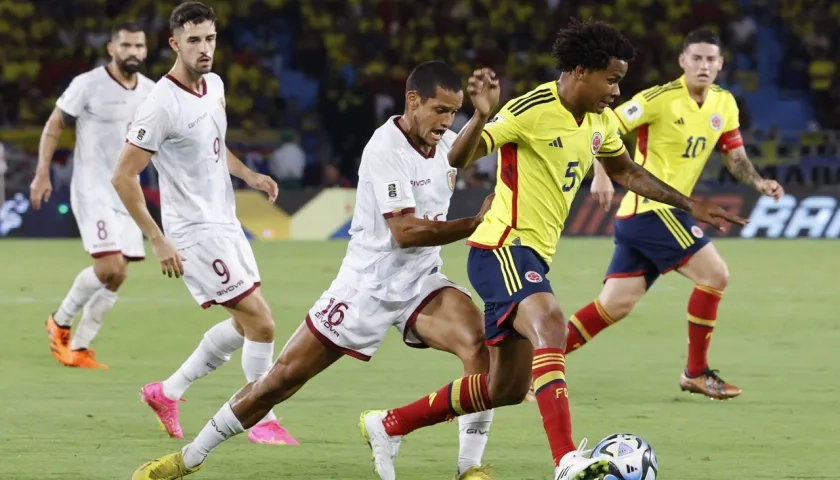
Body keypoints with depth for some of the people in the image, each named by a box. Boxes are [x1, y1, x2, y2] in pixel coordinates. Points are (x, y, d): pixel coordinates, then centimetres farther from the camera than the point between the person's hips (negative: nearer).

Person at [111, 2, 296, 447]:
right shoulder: (161, 105, -21)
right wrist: (158, 241, -20)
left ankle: (167, 392, 26)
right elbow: (123, 177, -18)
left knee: (245, 324, 14)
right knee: (261, 323, -10)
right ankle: (263, 420, 6)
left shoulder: (215, 85, 5)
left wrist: (248, 174, 6)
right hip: (195, 234, -9)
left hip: (226, 224, 9)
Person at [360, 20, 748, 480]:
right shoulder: (533, 111, -17)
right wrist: (482, 116, -40)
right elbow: (458, 158, -21)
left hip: (532, 258, 10)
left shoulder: (600, 122, 9)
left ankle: (388, 425, 29)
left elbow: (626, 171, 27)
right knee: (550, 325, -35)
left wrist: (690, 205, 24)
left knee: (506, 388, 13)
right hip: (501, 249, -9)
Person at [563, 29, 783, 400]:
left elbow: (736, 157, 13)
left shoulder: (725, 104, 9)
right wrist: (601, 175, -25)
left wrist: (759, 183, -6)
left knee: (615, 305, 5)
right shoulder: (661, 99, -13)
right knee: (715, 273, -12)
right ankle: (696, 373, -1)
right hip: (650, 207, -8)